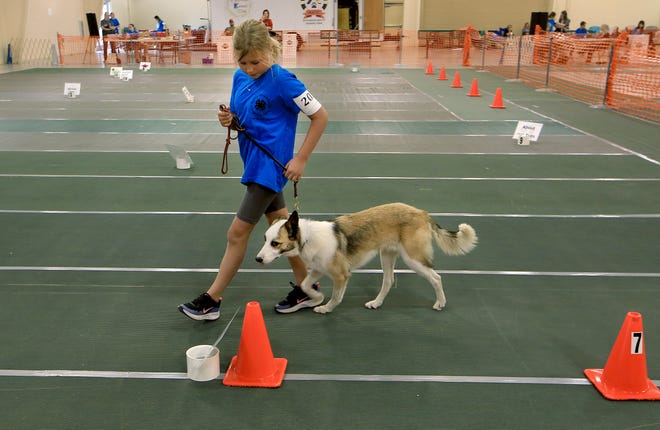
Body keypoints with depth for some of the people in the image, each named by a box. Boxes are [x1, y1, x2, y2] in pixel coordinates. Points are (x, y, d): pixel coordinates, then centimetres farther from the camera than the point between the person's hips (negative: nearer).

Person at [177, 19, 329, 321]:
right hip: (255, 162, 9)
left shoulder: (282, 81, -18)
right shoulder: (240, 78, 5)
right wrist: (229, 119, -9)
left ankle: (211, 300, 11)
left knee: (238, 232, -2)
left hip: (269, 166, -9)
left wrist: (301, 159, -16)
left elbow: (320, 116, -14)